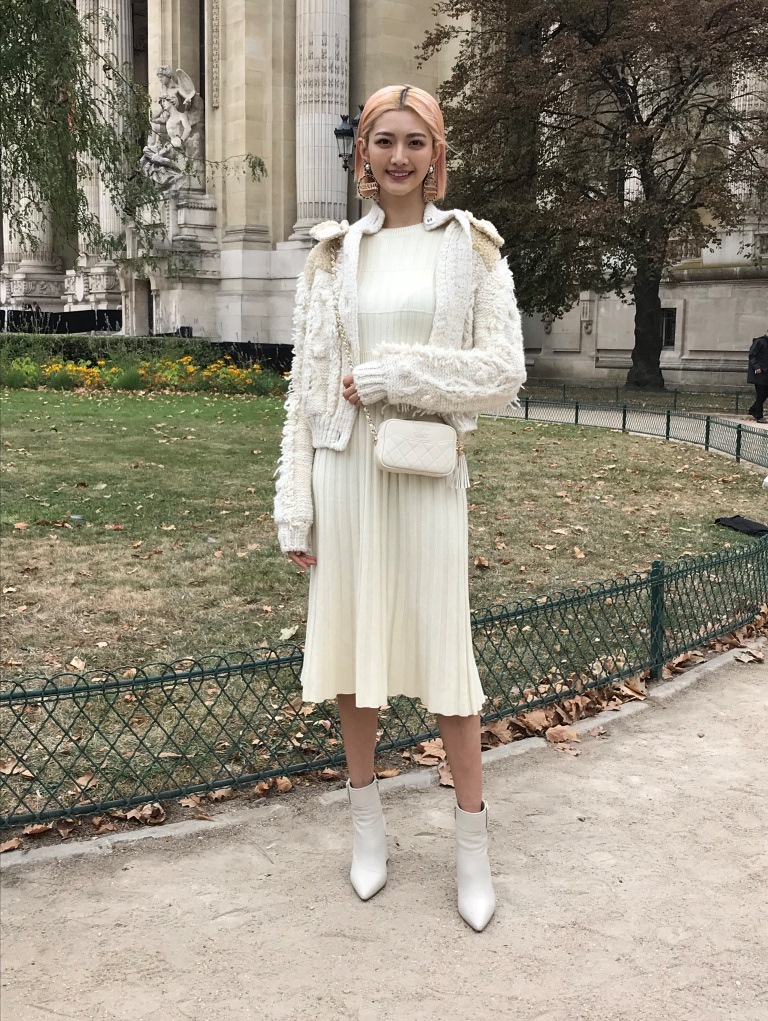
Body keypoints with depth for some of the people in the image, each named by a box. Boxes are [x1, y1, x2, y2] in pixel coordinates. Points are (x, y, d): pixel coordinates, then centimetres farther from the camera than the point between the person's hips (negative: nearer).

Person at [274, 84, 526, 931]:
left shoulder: (471, 247, 3)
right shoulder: (333, 253, 8)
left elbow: (504, 372, -4)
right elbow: (305, 386, 6)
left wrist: (396, 372, -12)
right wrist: (295, 506, 1)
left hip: (427, 471, -2)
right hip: (344, 468, 2)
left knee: (444, 650, 3)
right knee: (350, 642, 9)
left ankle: (472, 838, 19)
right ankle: (366, 817, 28)